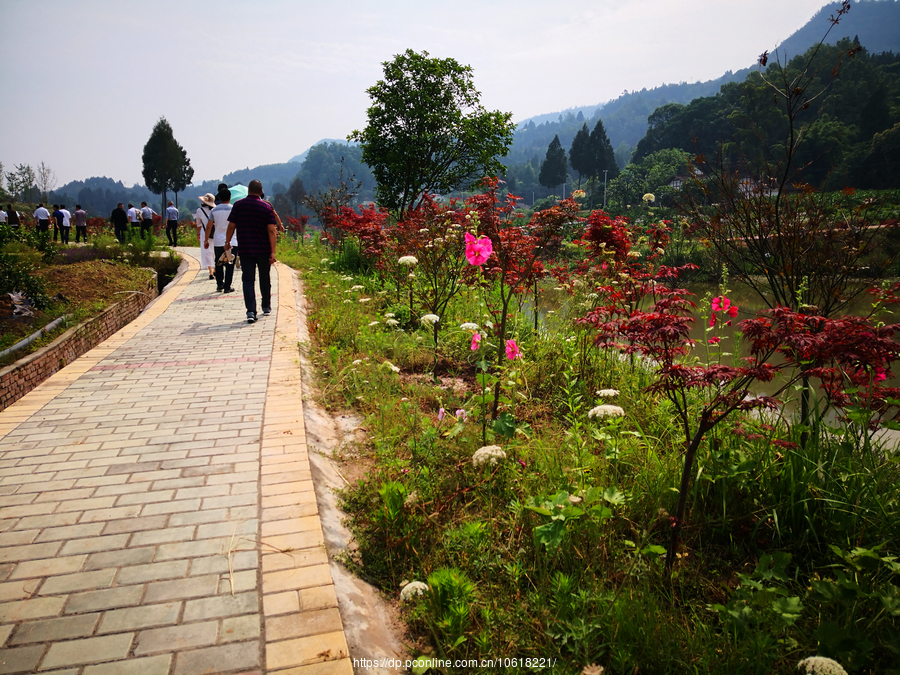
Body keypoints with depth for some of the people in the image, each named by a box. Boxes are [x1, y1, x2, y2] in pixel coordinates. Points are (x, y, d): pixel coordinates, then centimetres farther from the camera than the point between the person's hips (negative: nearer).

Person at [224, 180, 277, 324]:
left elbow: (231, 226, 0)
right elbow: (271, 230, -9)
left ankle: (251, 311, -14)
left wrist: (227, 242, 14)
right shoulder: (267, 207, -4)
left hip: (245, 250, 0)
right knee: (264, 279, 16)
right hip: (263, 250, 0)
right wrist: (273, 252, -10)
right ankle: (266, 307, 30)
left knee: (248, 280, -1)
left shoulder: (238, 205, -1)